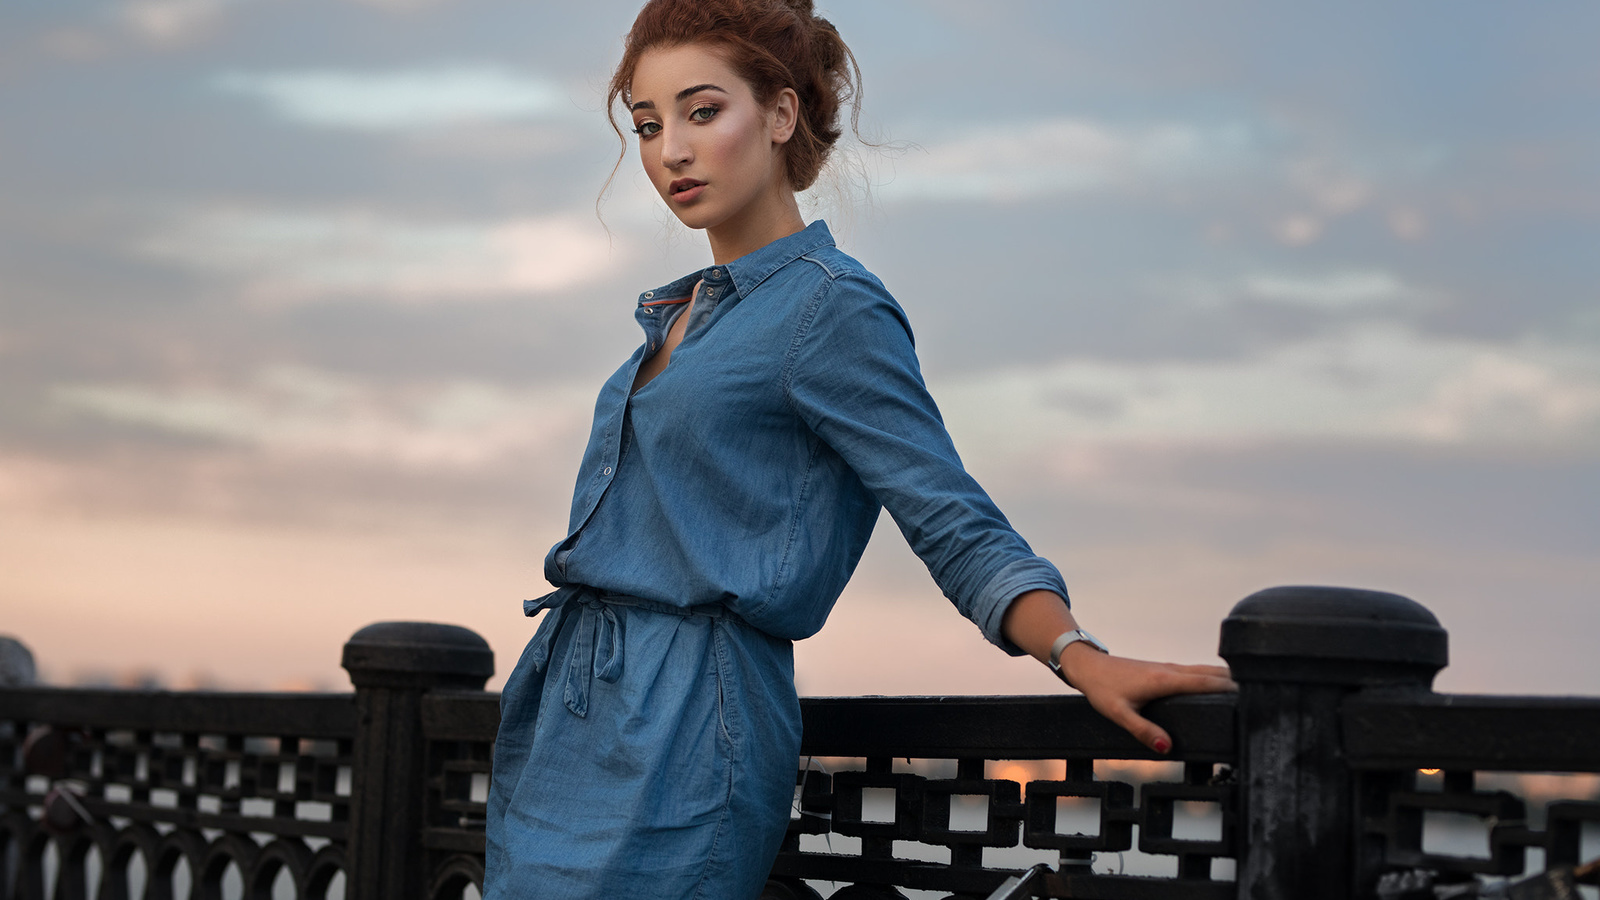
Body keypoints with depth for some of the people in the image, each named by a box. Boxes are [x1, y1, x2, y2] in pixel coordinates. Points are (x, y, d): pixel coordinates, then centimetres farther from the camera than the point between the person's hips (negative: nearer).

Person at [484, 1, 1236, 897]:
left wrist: (1083, 656, -27)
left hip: (679, 741, -9)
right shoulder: (681, 310, 18)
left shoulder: (831, 308, -9)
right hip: (563, 724, 9)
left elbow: (959, 529, -12)